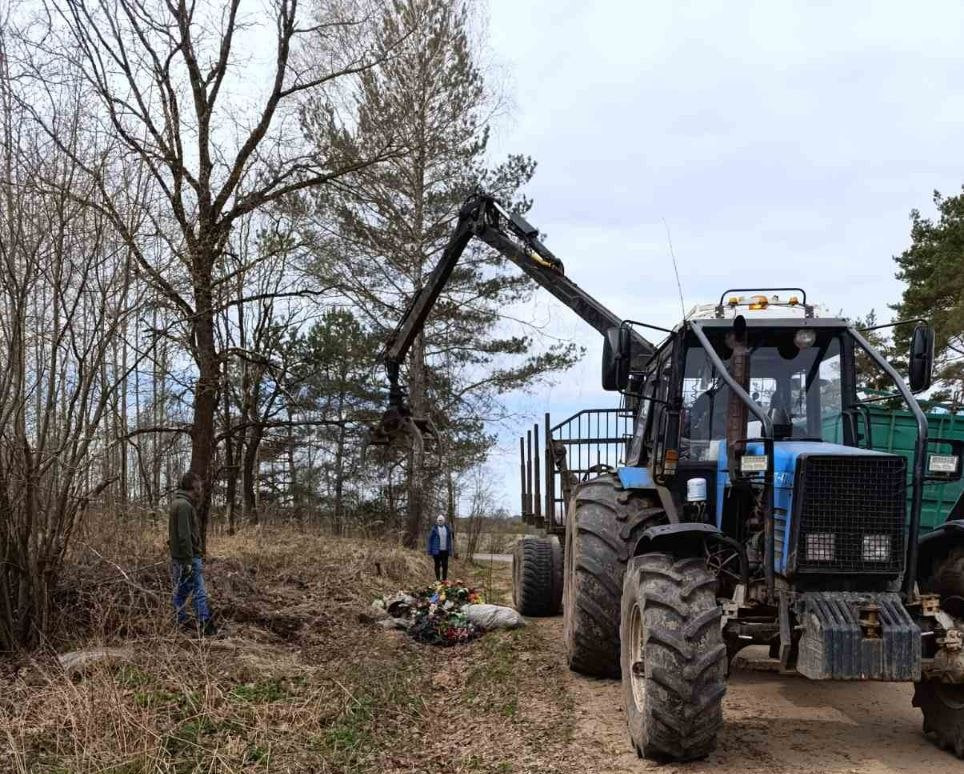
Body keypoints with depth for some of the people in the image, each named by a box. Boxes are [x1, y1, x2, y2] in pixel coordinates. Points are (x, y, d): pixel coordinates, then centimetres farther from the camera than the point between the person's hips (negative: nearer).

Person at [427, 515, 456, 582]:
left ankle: (445, 579, 15)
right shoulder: (434, 529, -5)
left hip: (445, 551, 3)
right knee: (437, 565, 5)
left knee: (445, 565, 6)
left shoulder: (448, 529, 6)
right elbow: (430, 540, -3)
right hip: (437, 551, -3)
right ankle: (438, 579, 12)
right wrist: (430, 551, -6)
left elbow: (449, 540, 11)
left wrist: (450, 550, 8)